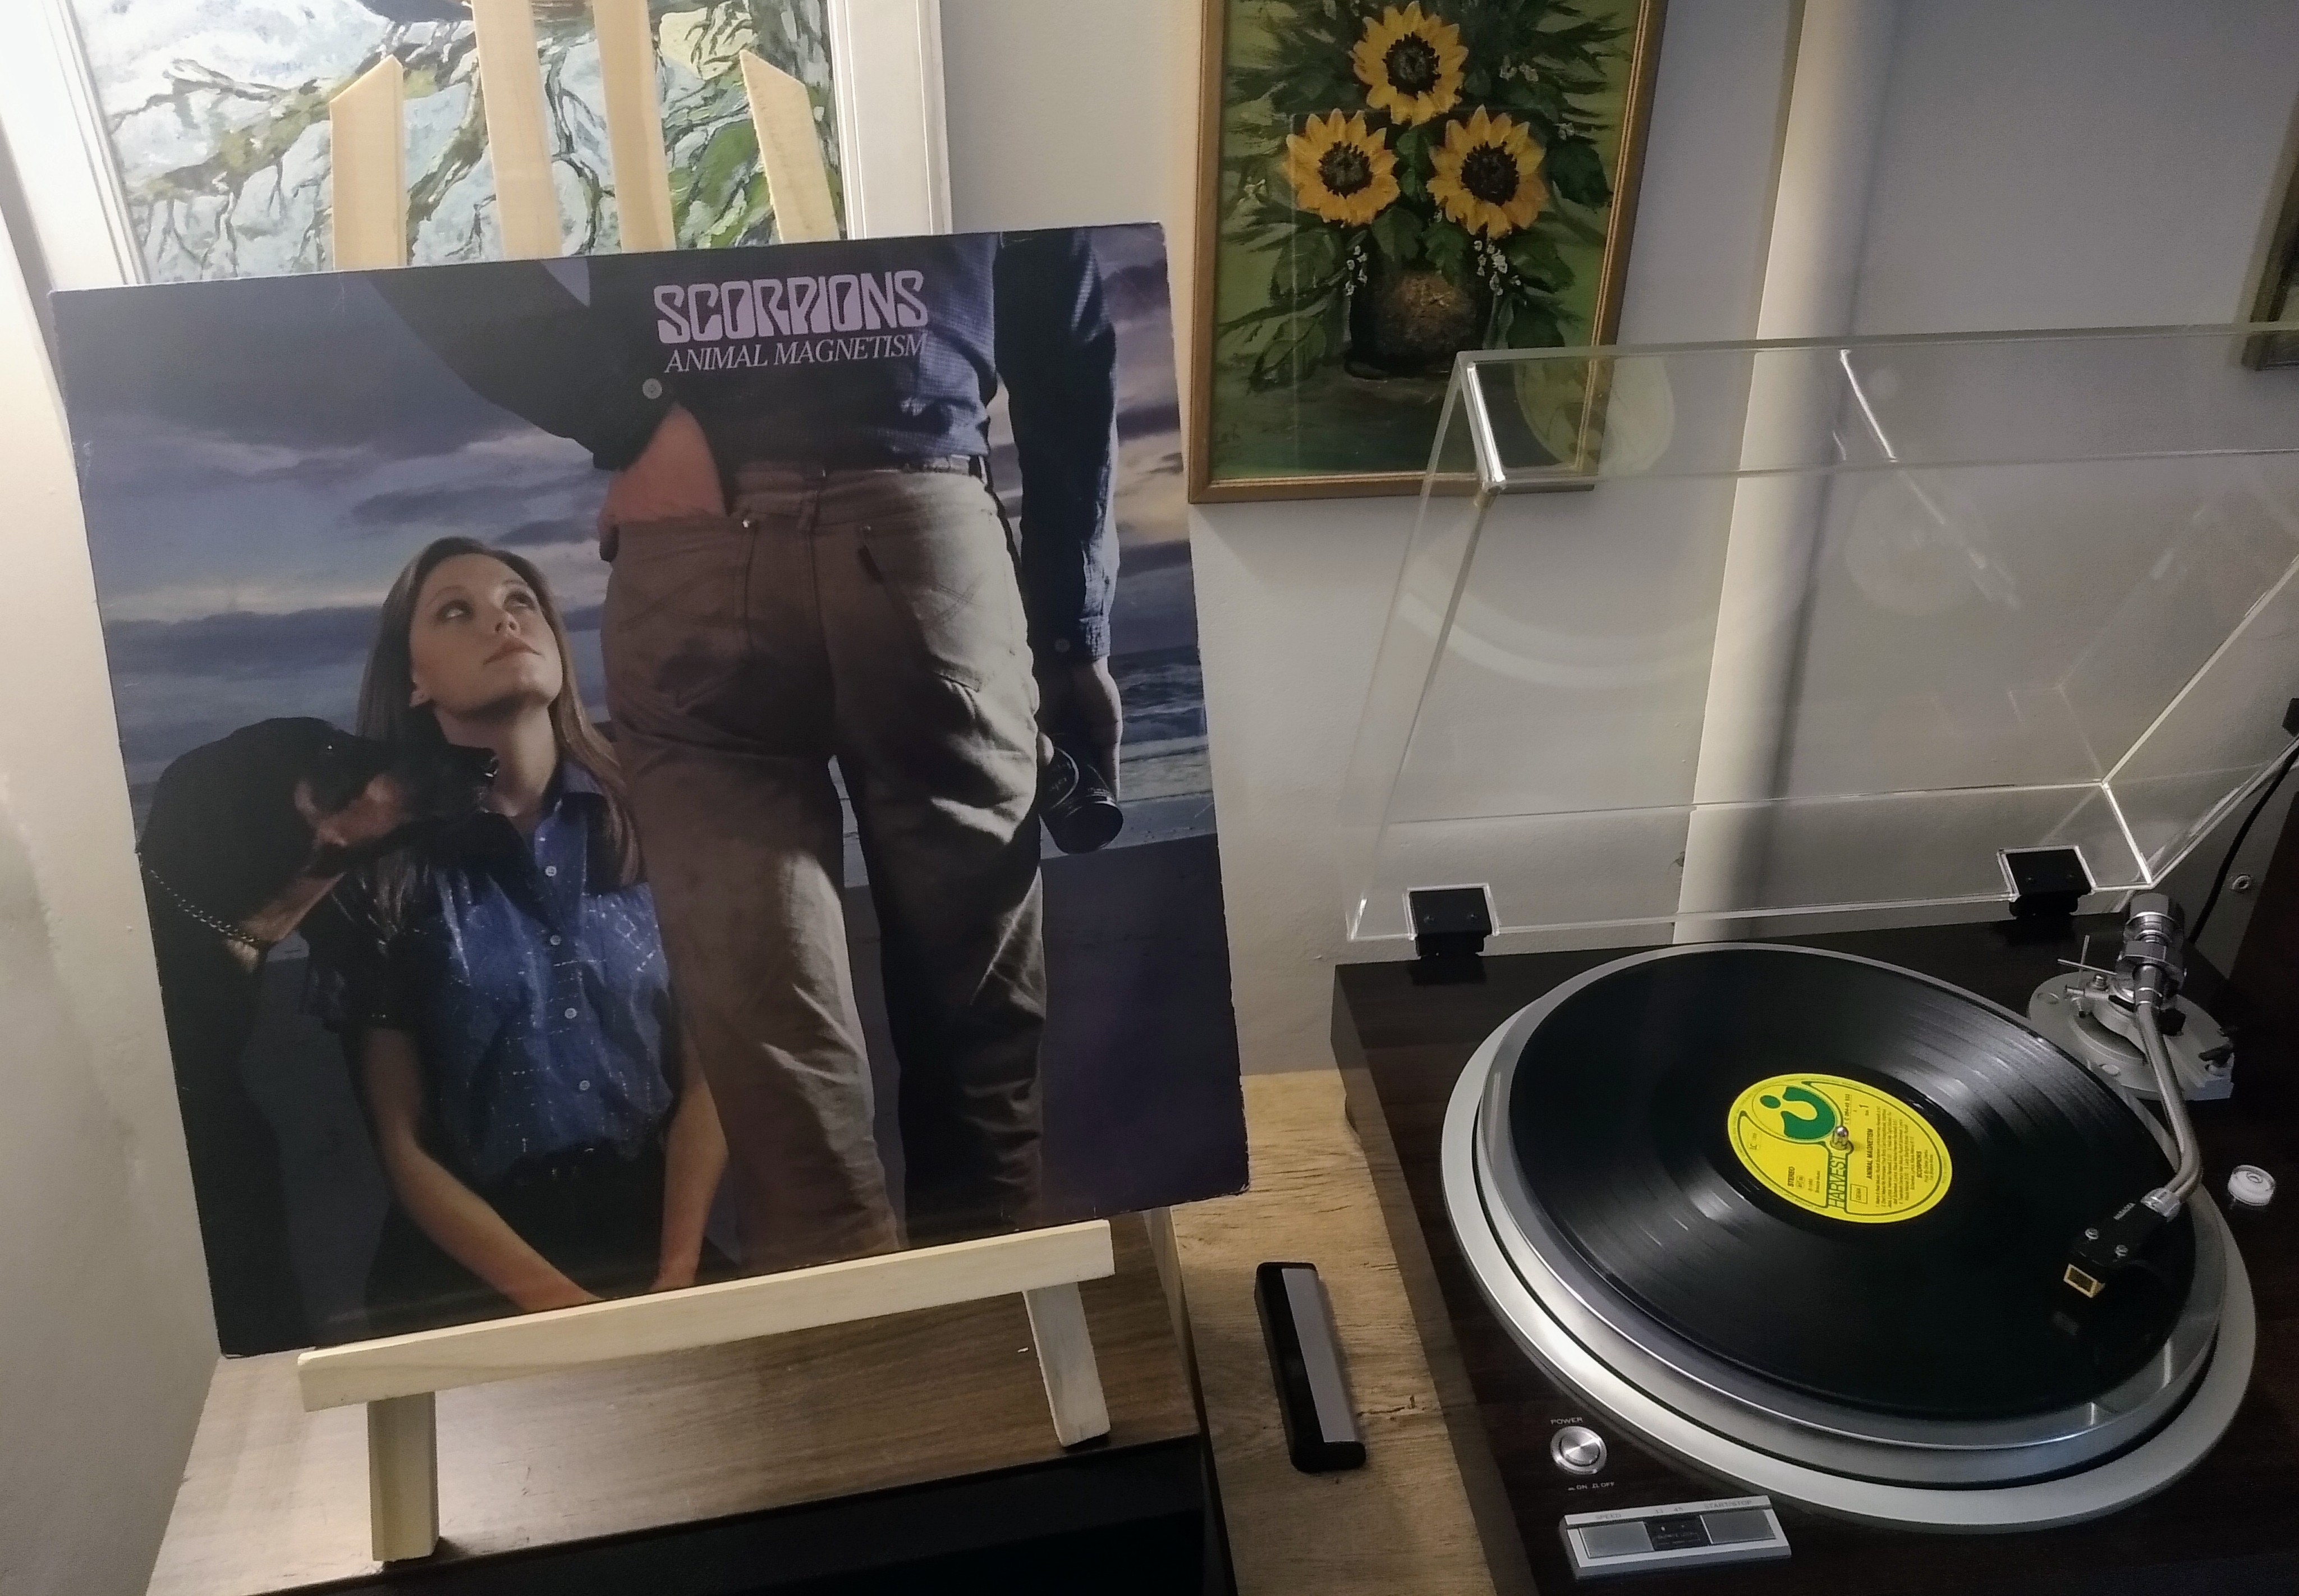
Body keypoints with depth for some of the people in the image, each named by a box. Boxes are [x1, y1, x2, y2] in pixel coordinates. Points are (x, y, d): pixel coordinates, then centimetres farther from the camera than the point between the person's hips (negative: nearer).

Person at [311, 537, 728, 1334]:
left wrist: (678, 1270, -11)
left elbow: (704, 1077, 2)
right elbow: (404, 1147, -3)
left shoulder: (646, 821, 2)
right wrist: (560, 1302, -12)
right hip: (473, 1268, -1)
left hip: (648, 1224, 2)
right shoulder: (379, 869, -3)